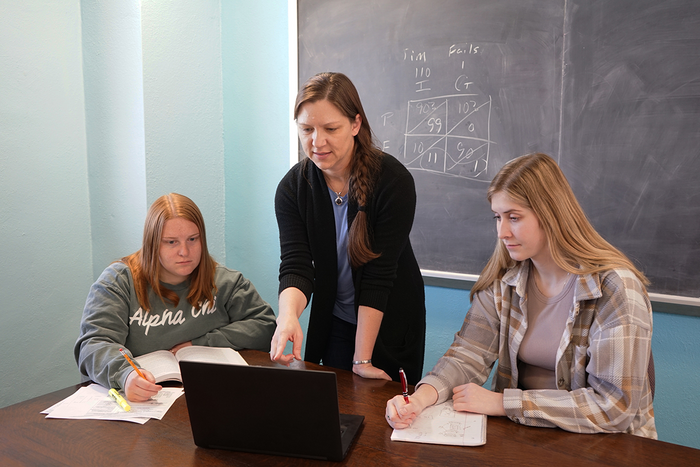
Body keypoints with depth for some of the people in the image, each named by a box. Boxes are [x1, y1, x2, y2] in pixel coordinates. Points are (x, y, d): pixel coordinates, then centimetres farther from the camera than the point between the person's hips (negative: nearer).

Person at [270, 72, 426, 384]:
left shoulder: (394, 181, -23)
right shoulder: (292, 188, -12)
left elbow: (379, 275, -24)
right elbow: (295, 266, -19)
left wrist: (362, 358, -22)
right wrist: (288, 316, -41)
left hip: (391, 323, -2)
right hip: (333, 323, 3)